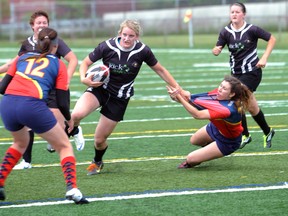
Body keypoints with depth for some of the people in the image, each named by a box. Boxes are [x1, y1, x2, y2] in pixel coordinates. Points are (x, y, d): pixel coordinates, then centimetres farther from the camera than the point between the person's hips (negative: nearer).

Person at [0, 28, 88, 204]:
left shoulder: (22, 58, 24)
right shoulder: (58, 64, 15)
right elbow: (62, 102, 10)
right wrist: (69, 119, 27)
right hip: (33, 106, -4)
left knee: (20, 142, 35)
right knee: (65, 146, 14)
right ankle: (72, 188, -5)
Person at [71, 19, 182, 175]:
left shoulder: (142, 51, -14)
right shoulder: (107, 46, -17)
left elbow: (160, 70, 2)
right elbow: (85, 63, -5)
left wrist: (178, 89, 1)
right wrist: (84, 78, -26)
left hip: (120, 98, 1)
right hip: (100, 88, -1)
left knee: (100, 139, 3)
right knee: (77, 114, -31)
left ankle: (97, 162, 38)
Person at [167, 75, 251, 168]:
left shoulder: (228, 109, -45)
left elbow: (198, 115, -49)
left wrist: (179, 98, -51)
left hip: (227, 143, -7)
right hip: (215, 127, 7)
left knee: (191, 158, -7)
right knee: (194, 140, 28)